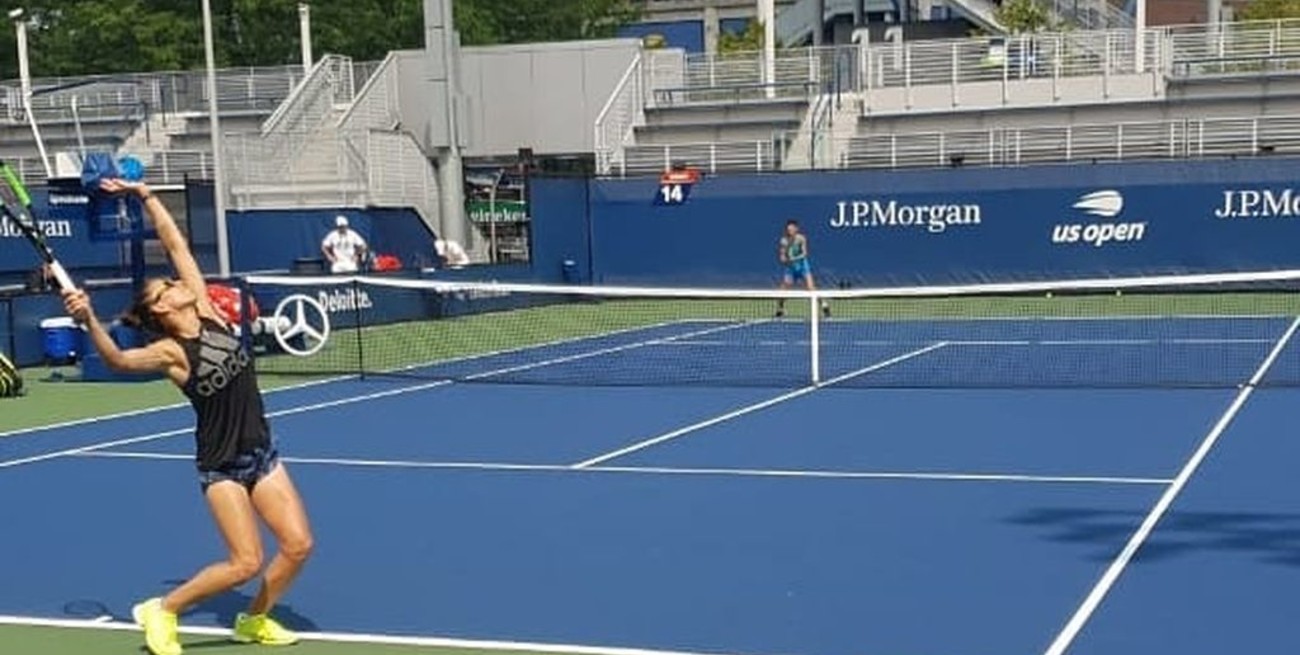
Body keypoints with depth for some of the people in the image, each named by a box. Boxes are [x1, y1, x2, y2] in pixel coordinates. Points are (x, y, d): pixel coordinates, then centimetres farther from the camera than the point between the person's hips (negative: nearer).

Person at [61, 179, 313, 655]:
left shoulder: (206, 311, 2)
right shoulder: (171, 351, -14)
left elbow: (175, 244, 4)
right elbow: (118, 360, -33)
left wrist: (145, 195, 4)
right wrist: (89, 319, -49)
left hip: (261, 451, 6)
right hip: (221, 464, -6)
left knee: (297, 545, 0)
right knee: (246, 563, -11)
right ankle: (161, 611, 10)